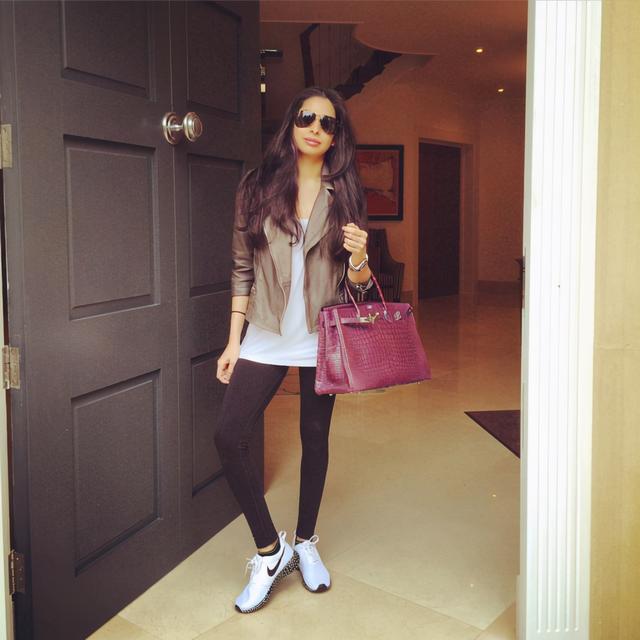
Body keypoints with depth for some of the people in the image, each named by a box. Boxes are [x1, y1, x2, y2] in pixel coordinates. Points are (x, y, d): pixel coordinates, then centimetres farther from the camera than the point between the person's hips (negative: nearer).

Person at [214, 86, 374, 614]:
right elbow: (243, 269, 4)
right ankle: (270, 550, 8)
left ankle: (305, 541, 31)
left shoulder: (346, 194, 1)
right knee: (229, 436, -11)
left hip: (321, 337, 0)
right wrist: (234, 340, 1)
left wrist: (358, 259, -21)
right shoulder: (257, 186, 1)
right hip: (267, 335, 0)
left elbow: (358, 284, 2)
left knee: (315, 437, 10)